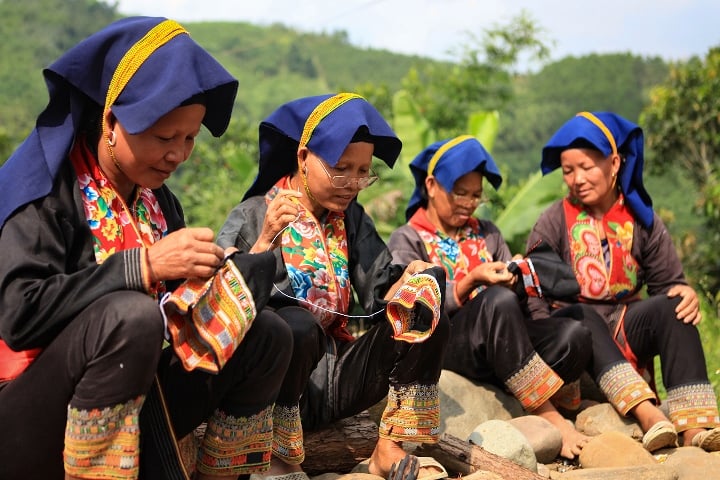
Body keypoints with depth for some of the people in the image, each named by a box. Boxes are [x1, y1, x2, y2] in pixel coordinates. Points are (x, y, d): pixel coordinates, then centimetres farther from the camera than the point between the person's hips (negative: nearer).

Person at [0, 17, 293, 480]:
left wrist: (214, 273, -13)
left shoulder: (157, 200, 8)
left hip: (131, 396, 7)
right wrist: (145, 265, -29)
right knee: (130, 316, -34)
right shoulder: (48, 186, -13)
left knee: (267, 334, -5)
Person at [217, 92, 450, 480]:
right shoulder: (254, 216, -5)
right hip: (276, 379, -5)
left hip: (334, 375, 5)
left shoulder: (351, 219, 11)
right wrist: (264, 242, -28)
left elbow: (377, 299, 5)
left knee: (425, 311, -10)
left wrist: (410, 281, -15)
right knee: (296, 323, -36)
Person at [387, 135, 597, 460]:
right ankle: (549, 417, -29)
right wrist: (472, 281, -17)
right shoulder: (408, 240, 5)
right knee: (498, 300, -36)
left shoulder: (486, 233, 20)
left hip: (500, 339, 5)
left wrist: (518, 280, -9)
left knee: (574, 335, -25)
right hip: (444, 345, -5)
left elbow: (515, 295, 14)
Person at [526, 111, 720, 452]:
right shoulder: (553, 223, -1)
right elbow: (535, 298, -7)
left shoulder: (641, 219, 6)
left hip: (625, 328, 2)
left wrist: (686, 293, -22)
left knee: (673, 305, -25)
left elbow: (667, 281, 3)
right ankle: (646, 413, -53)